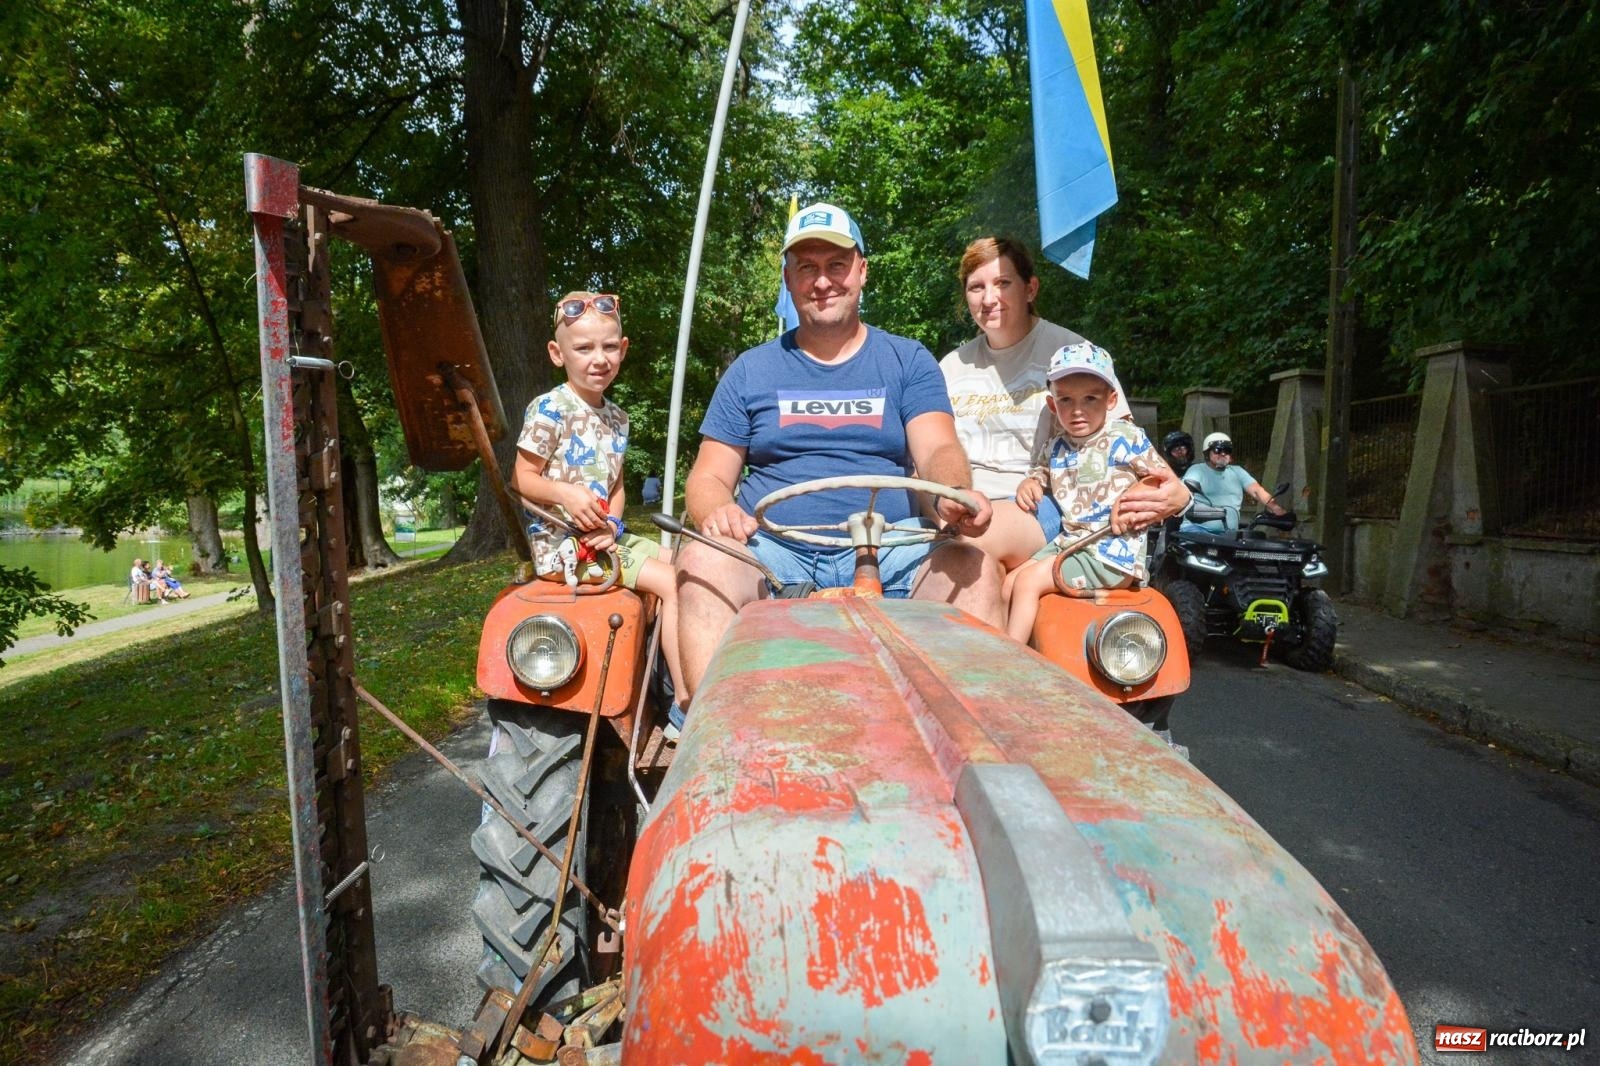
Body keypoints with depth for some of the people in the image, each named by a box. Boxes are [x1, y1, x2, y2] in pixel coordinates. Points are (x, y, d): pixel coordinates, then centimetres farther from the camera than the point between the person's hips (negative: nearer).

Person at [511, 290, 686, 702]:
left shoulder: (617, 417, 12)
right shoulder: (549, 410, -10)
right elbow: (523, 479, -9)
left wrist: (612, 523, -6)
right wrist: (566, 493, -26)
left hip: (604, 535, 8)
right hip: (562, 541, -8)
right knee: (671, 584, -18)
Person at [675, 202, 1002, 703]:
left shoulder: (908, 361, 14)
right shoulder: (751, 370, 15)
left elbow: (938, 448, -1)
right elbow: (709, 477, 10)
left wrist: (955, 493, -27)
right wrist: (717, 512, -15)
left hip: (887, 558, 0)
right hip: (773, 555, 1)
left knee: (975, 569, -27)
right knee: (703, 558, -30)